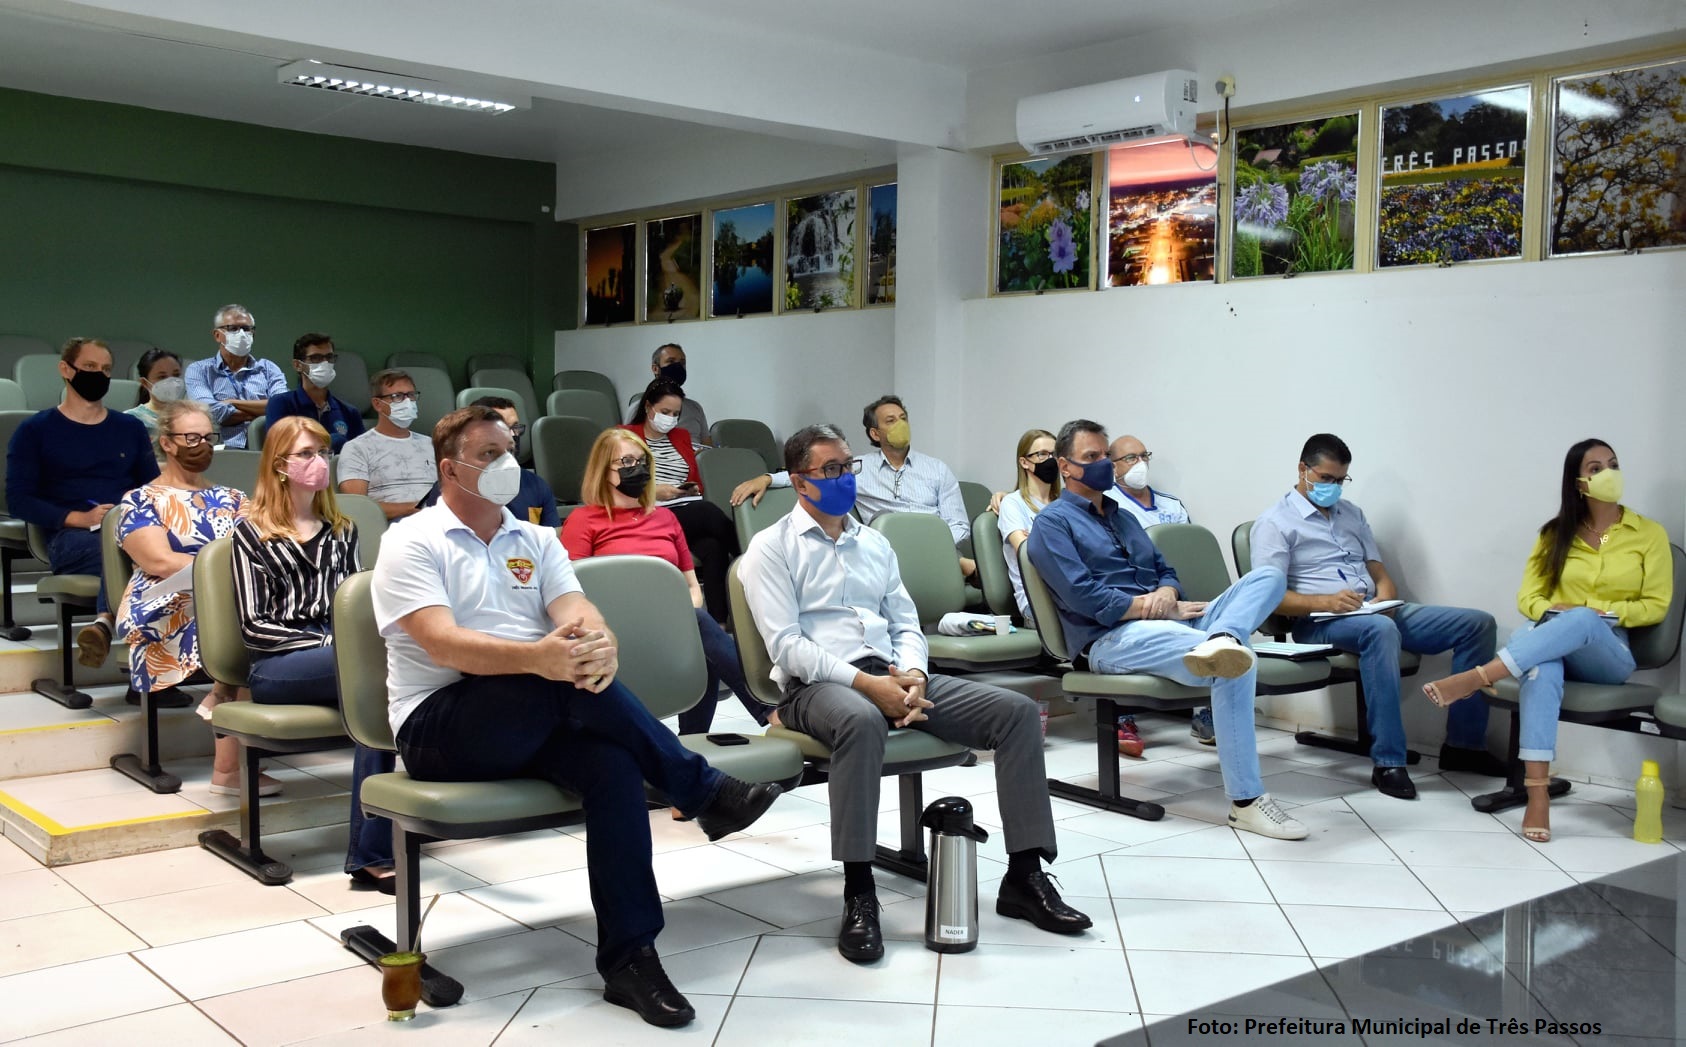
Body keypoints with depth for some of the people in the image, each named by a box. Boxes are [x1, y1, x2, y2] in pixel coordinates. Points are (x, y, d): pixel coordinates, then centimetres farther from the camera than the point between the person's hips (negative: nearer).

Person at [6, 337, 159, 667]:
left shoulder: (130, 427, 23)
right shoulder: (35, 430, 12)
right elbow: (19, 500, 3)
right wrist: (80, 518, -12)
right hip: (70, 538, -2)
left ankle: (107, 621, -55)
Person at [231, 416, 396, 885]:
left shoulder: (342, 530, 23)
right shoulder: (252, 533, 8)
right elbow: (254, 626, -1)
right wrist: (328, 643, -12)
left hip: (338, 654, 4)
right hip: (276, 666, -4)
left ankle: (370, 855, -35)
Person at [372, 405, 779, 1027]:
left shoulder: (536, 541, 16)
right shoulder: (412, 543, -1)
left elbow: (578, 614, -2)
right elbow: (441, 644, -18)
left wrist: (600, 643, -28)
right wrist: (535, 658, -36)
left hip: (537, 723, 5)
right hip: (440, 726, -4)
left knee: (612, 762, -29)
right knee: (566, 679, -33)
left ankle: (628, 957, -25)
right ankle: (705, 793, -20)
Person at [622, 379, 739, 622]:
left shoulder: (682, 436, 27)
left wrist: (694, 489, 6)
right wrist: (652, 491, -10)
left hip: (690, 514, 4)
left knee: (713, 546, -33)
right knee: (709, 513, -35)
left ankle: (719, 621, -40)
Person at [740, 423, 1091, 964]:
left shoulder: (874, 543, 21)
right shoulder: (772, 549, 3)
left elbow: (905, 624, 19)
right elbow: (786, 644, -9)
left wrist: (912, 674, -5)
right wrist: (864, 682, -19)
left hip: (894, 675, 6)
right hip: (817, 685, -6)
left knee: (1017, 710, -12)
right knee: (861, 721, -43)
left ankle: (1024, 877, -10)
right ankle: (858, 895, -34)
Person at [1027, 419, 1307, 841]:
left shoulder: (1122, 517, 29)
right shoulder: (1053, 522, 3)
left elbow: (1166, 571, 23)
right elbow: (1082, 596, -11)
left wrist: (1166, 594, -4)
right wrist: (1156, 608, -11)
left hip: (1167, 623, 8)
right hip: (1112, 639, -8)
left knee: (1267, 576, -12)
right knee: (1235, 667, -33)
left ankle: (1219, 641, -44)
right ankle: (1245, 802, -32)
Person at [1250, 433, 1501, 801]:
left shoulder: (1351, 513, 22)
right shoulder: (1274, 522, 0)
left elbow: (1378, 569, 19)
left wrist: (1385, 594, -6)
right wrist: (1325, 601, -25)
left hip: (1377, 611, 7)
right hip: (1320, 621, -7)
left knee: (1478, 623, -7)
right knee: (1381, 630, -41)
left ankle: (1464, 743, -3)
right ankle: (1388, 763, -37)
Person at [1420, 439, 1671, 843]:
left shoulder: (1649, 533, 7)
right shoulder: (1557, 533, 12)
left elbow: (1656, 606, 3)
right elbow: (1528, 596, 9)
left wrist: (1601, 612, -13)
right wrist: (1552, 612, -14)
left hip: (1610, 653, -1)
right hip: (1554, 644, 1)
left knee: (1584, 620, -40)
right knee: (1542, 667, -40)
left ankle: (1476, 678, -46)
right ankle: (1538, 794, -49)